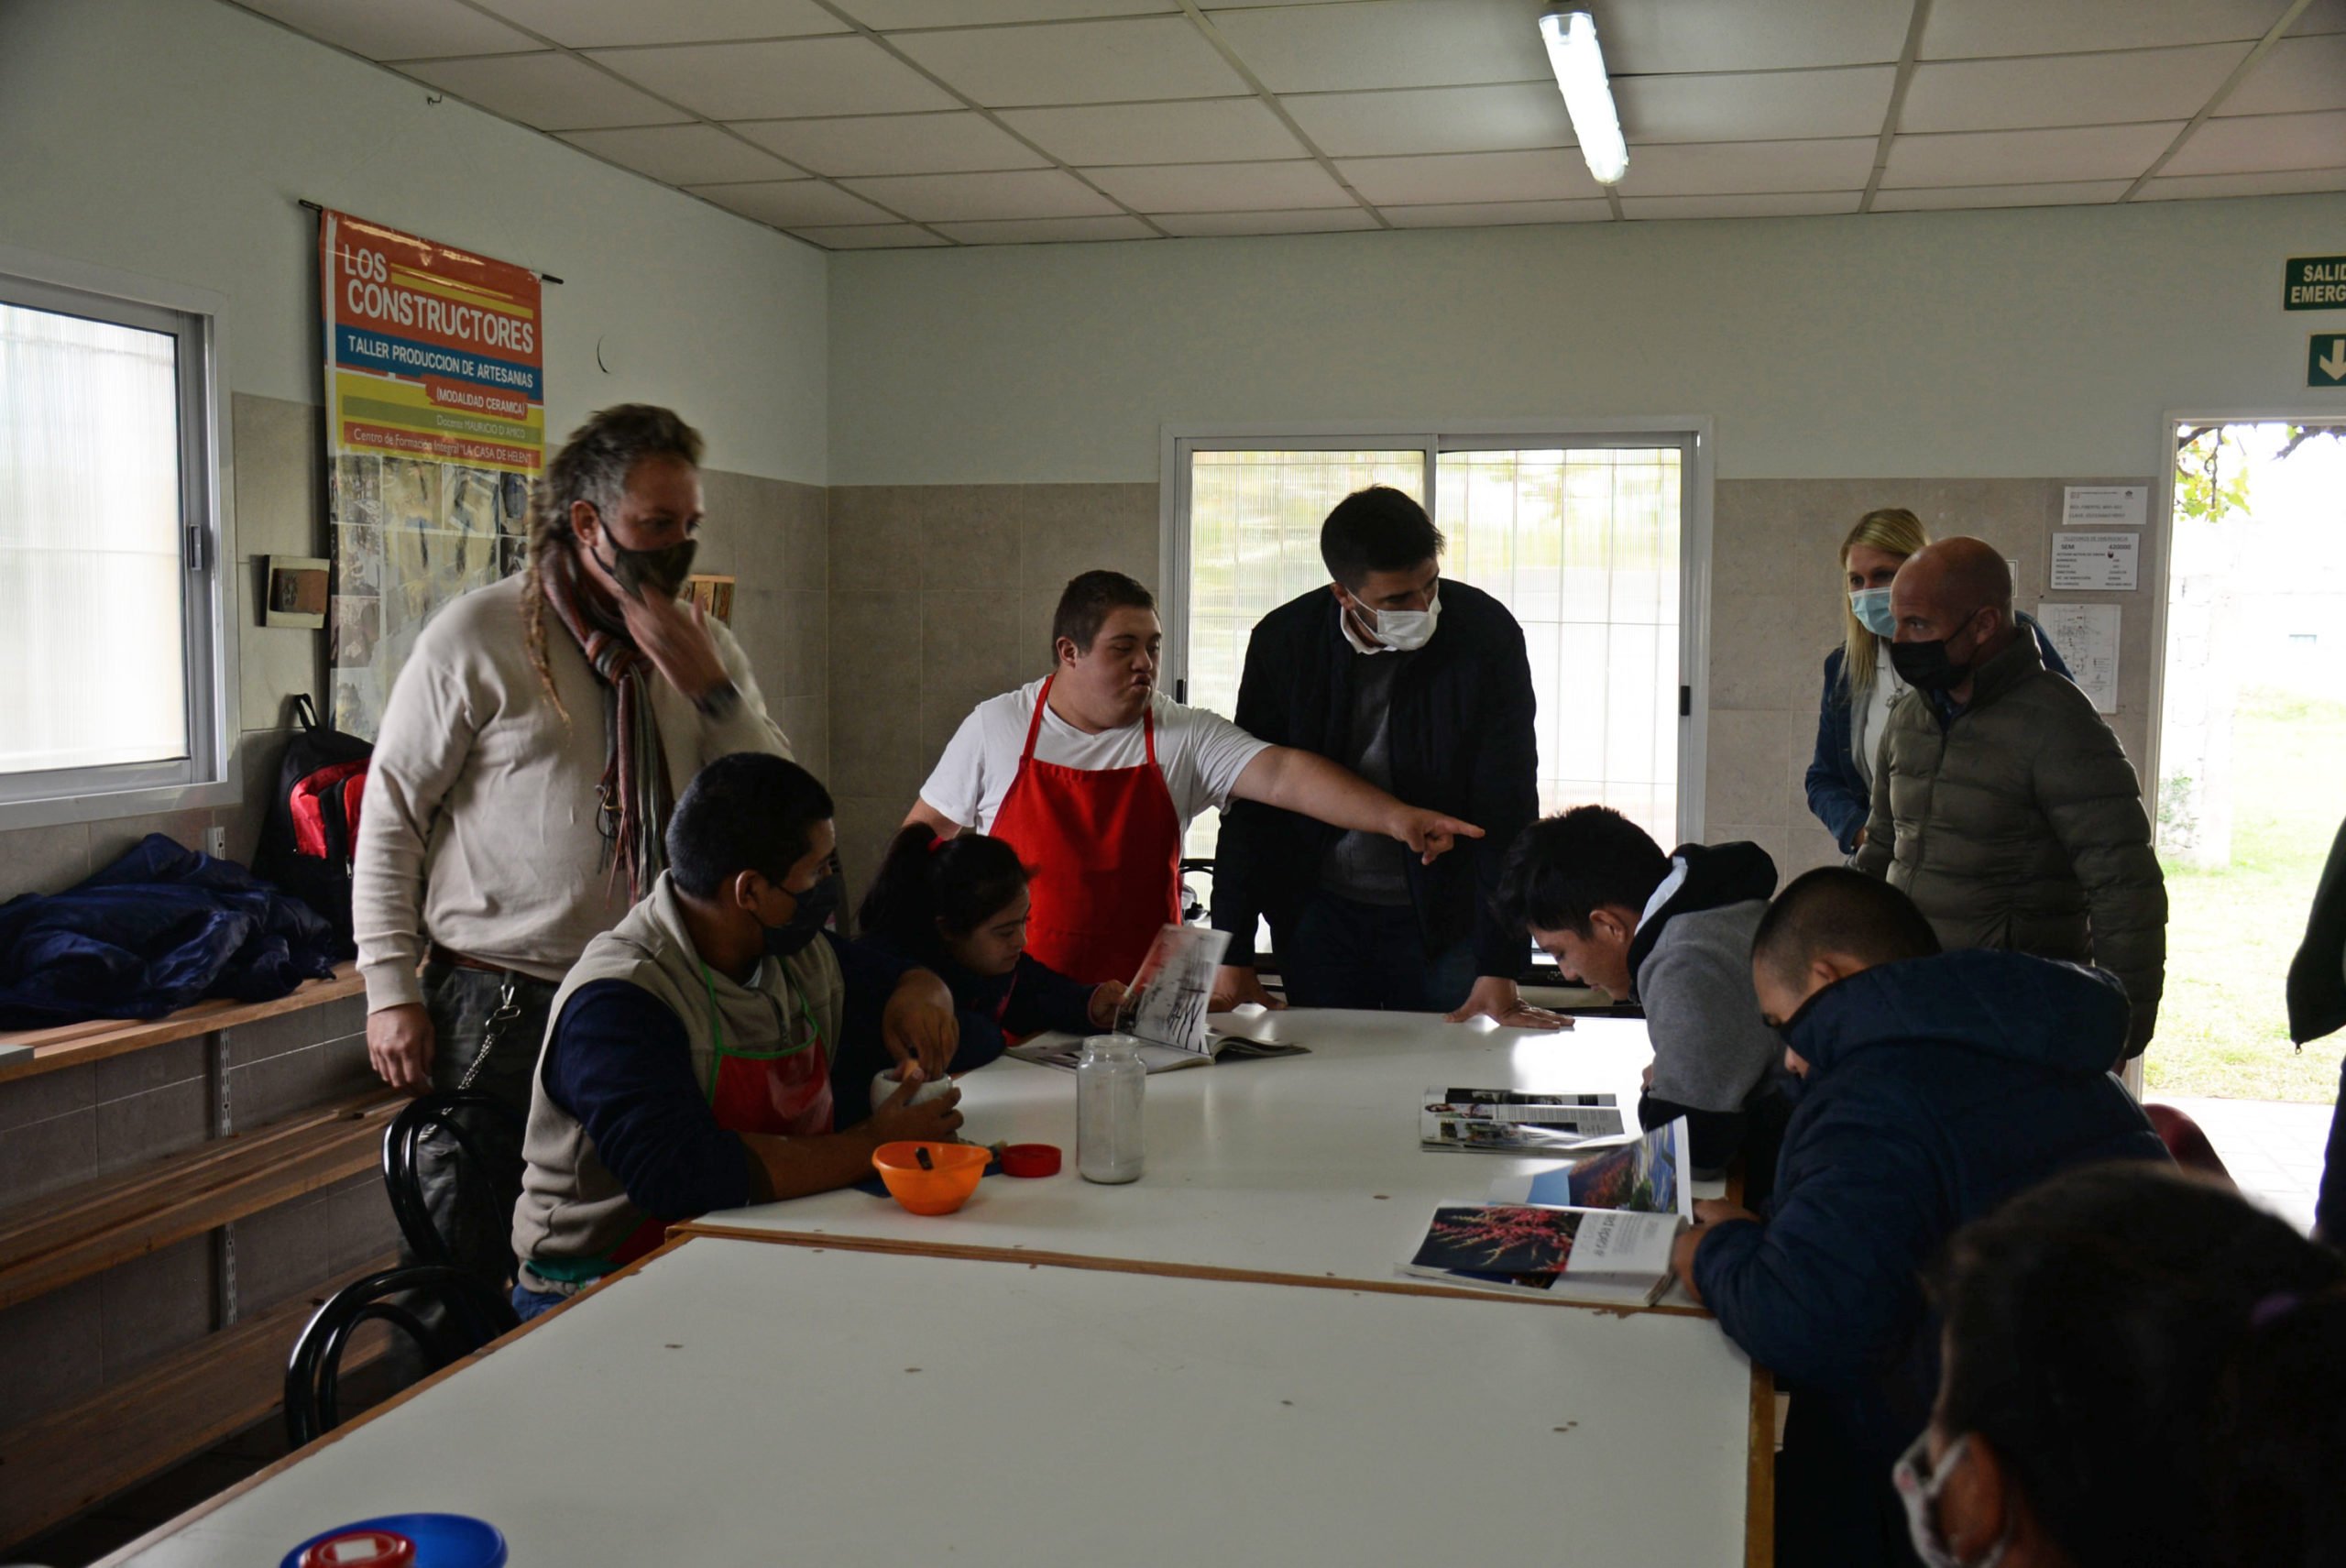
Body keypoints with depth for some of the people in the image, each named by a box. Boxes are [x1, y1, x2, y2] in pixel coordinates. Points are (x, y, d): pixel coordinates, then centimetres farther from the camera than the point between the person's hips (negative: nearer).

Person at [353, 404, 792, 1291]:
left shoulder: (702, 647, 8)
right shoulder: (476, 637, -5)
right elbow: (391, 821, -3)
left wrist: (708, 688, -9)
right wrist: (392, 991, -7)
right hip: (496, 1013, -4)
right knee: (470, 1279, 6)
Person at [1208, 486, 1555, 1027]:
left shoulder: (1487, 634, -13)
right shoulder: (1283, 640, -9)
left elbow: (1507, 810, -13)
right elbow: (1251, 801, -4)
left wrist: (1499, 969, -18)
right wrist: (1233, 956, -8)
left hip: (1443, 918, -1)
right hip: (1318, 915, 1)